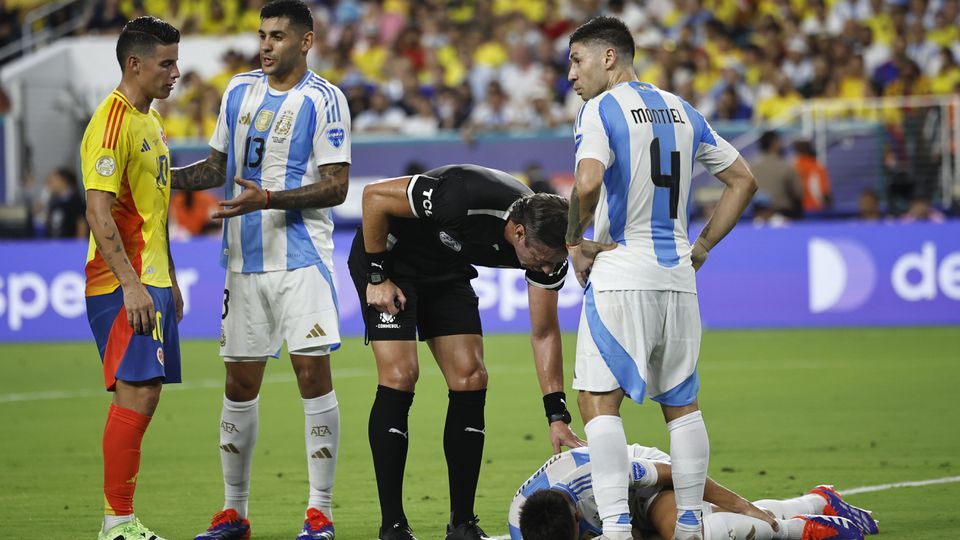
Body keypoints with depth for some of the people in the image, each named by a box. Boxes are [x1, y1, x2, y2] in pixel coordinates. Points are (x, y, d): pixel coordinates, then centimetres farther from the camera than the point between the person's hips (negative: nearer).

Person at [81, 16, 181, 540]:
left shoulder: (152, 122, 17)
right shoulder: (112, 121, -14)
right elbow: (99, 212, -20)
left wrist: (169, 280, 24)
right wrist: (132, 284, -25)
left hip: (151, 283, 10)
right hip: (125, 285, -10)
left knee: (143, 395, 9)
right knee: (135, 394, -12)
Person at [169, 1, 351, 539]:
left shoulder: (324, 100, -6)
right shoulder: (239, 91, 12)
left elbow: (336, 187, -11)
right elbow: (217, 167, 21)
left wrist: (267, 199, -22)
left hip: (302, 258, -5)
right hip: (244, 260, 5)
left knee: (313, 373, -8)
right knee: (240, 383, 7)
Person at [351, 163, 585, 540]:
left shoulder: (546, 245, -19)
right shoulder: (463, 198, -38)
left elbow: (544, 333, -8)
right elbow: (374, 196, -25)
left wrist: (557, 416, -12)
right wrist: (377, 277, -19)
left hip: (447, 270, 6)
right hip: (389, 258, -6)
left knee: (470, 379, -6)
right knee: (400, 376, -17)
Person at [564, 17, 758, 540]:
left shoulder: (600, 110, -6)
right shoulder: (681, 110, 15)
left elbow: (587, 184, -24)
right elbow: (742, 178, 19)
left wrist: (575, 242, -8)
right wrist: (701, 246, 18)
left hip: (620, 276, -7)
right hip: (677, 278, 7)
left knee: (599, 400, -6)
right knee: (681, 403, 13)